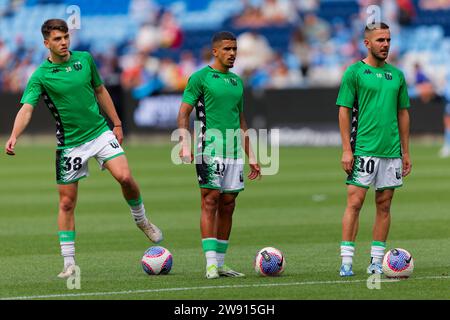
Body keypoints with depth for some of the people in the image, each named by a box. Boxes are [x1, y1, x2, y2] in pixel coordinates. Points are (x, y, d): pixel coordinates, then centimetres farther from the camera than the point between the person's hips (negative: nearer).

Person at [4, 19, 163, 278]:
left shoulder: (85, 59, 1)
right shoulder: (41, 76, -10)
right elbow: (27, 109, -22)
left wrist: (116, 123, 15)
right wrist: (14, 137, -39)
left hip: (100, 133, 2)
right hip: (70, 144, -2)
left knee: (125, 176, -18)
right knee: (67, 203, 0)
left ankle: (142, 220, 10)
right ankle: (69, 263, 8)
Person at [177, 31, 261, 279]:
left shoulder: (237, 82, 18)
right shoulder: (201, 77, -1)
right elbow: (184, 113, -5)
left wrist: (251, 157, 21)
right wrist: (185, 144, -19)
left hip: (234, 153, 6)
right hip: (210, 150, -6)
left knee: (228, 205, 5)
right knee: (210, 201, -9)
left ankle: (220, 264, 10)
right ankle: (211, 264, -12)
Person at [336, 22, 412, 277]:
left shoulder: (396, 75, 12)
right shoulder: (355, 72, -2)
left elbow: (403, 114, 16)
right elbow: (344, 111, -4)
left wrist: (406, 152, 12)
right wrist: (346, 150, -10)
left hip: (391, 151, 5)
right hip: (363, 149, -5)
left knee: (384, 205, 5)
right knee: (355, 202, -7)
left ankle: (376, 262, 10)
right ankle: (347, 262, -5)